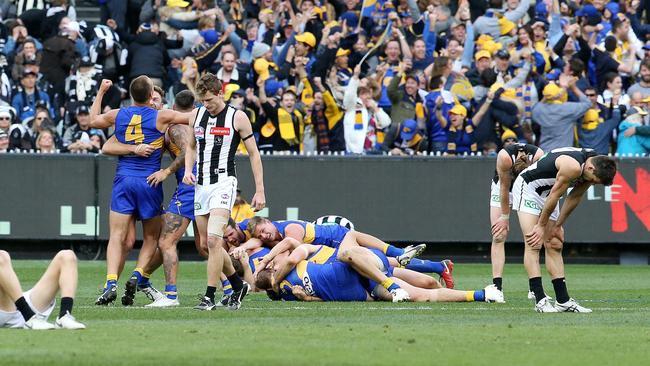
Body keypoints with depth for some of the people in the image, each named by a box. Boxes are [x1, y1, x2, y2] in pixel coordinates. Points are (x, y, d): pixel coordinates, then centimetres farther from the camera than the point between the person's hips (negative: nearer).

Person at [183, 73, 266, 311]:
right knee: (208, 244, 8)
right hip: (201, 184, 6)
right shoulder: (197, 115, 10)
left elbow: (253, 153, -1)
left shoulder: (237, 117, -5)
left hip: (224, 182, -6)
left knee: (213, 240, -19)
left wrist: (260, 190, -4)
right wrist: (188, 170, 3)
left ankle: (210, 296, -16)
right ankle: (238, 286, 26)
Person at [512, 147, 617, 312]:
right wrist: (541, 226, -13)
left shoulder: (592, 167, -7)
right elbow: (554, 196, -24)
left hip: (546, 193, 9)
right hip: (527, 187, -9)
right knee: (533, 244, -15)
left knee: (554, 247, 4)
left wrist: (558, 226, 7)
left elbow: (574, 198, 3)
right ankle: (540, 300, -22)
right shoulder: (573, 167, -34)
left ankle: (563, 300, 3)